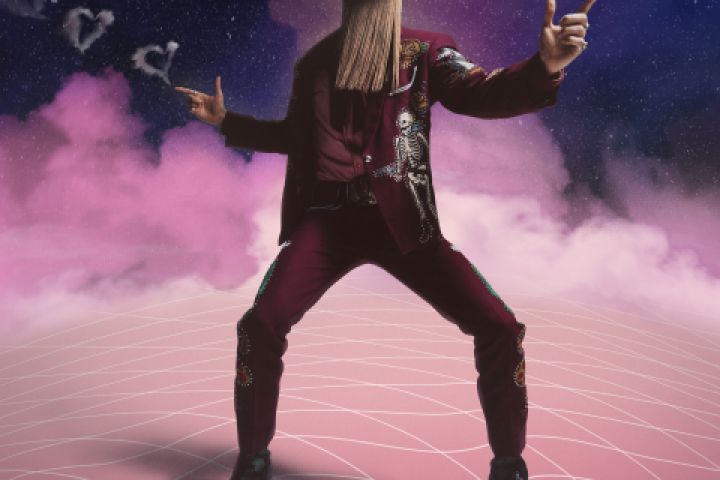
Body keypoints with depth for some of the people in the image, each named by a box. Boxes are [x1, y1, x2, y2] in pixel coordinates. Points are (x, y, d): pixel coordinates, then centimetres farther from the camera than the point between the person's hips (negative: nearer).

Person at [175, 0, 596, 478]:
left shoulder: (426, 50, 7)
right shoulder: (315, 62, 13)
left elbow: (483, 94, -11)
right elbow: (294, 136, 26)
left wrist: (544, 67, -30)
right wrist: (226, 120, 21)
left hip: (403, 220, -1)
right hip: (329, 217, 2)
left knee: (498, 326, -14)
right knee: (262, 322, -19)